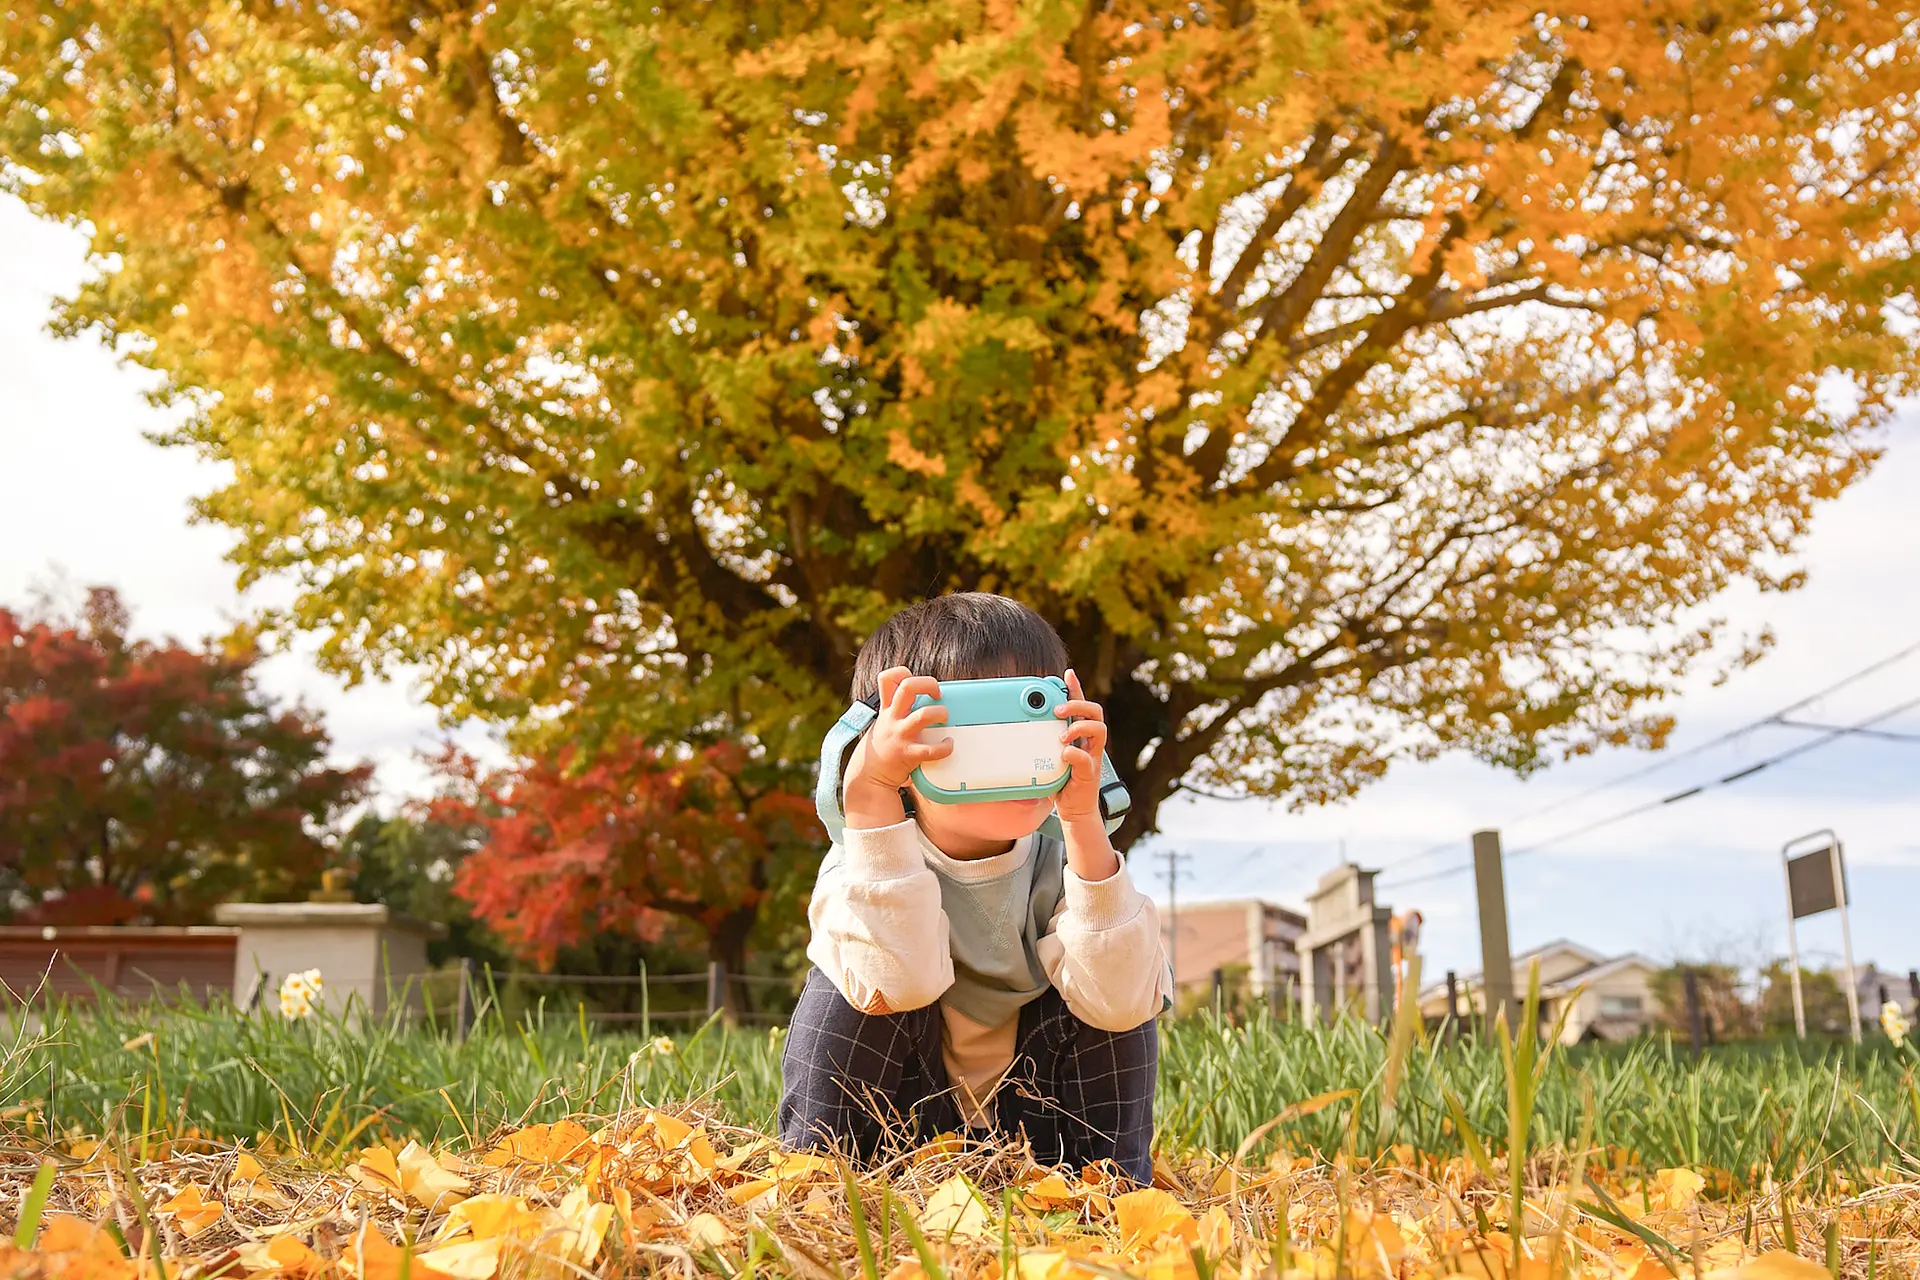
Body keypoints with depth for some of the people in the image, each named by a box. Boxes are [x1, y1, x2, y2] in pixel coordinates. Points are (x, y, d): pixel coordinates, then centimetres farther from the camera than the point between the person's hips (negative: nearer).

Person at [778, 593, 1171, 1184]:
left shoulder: (1062, 864, -13)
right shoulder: (864, 865, -18)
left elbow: (1121, 1003, -32)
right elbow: (898, 985, -41)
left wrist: (1084, 821, -39)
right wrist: (869, 792, -44)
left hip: (1039, 1133, 2)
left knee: (1119, 992, -21)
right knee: (853, 983, -26)